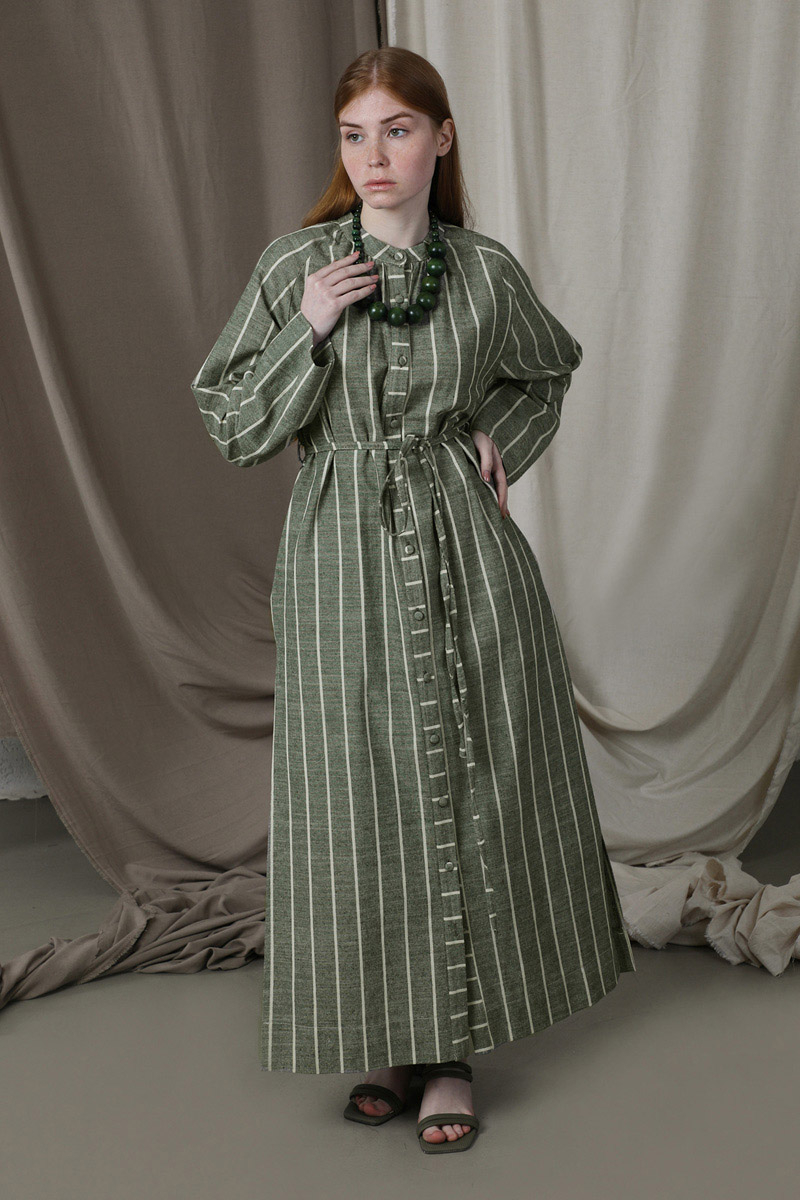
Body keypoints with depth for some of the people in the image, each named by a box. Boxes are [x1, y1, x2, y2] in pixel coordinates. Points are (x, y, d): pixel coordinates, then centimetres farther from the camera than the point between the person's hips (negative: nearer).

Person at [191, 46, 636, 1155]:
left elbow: (549, 372, 23)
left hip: (466, 547, 1)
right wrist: (306, 331, -14)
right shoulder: (295, 267, -1)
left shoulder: (487, 271, 3)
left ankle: (457, 1048, 19)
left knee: (477, 789, 4)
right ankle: (394, 1035, 21)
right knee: (363, 799, 3)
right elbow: (233, 429, -1)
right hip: (343, 555, -1)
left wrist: (500, 440, 5)